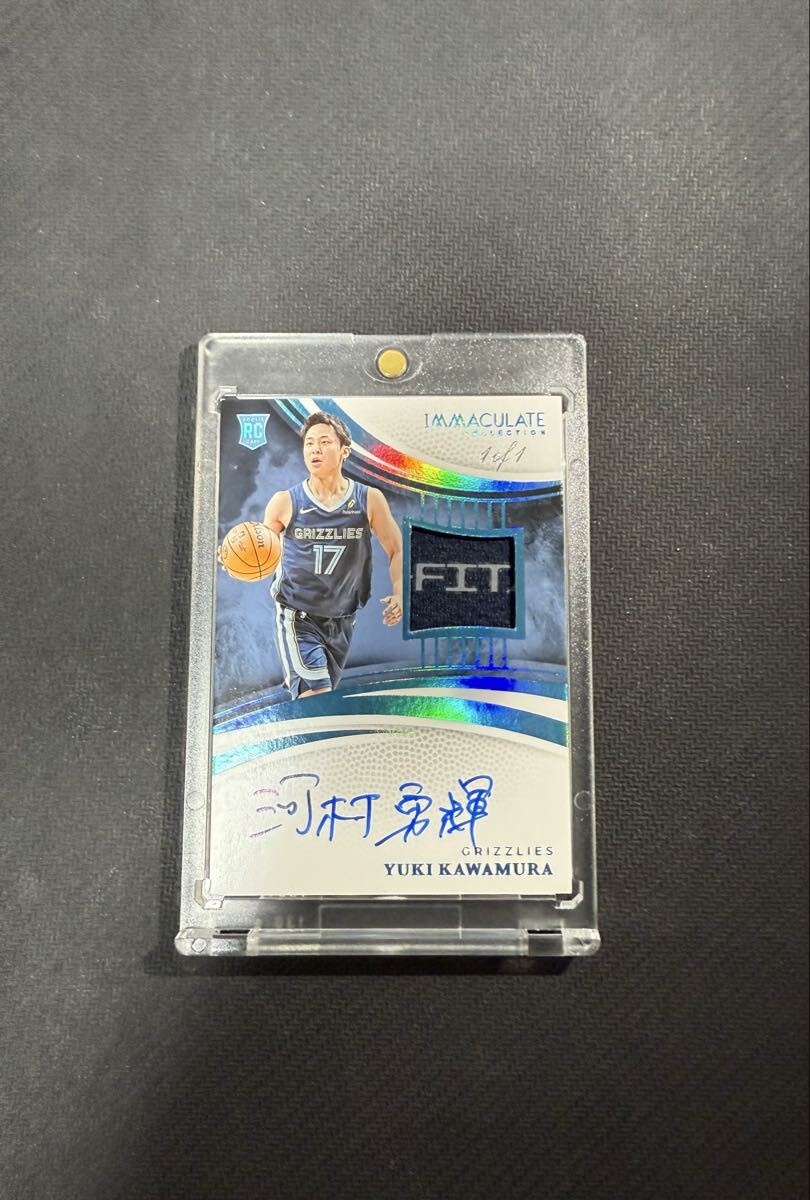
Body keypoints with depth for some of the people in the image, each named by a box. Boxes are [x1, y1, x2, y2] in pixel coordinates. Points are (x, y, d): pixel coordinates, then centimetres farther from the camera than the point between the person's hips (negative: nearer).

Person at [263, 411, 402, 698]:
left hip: (342, 621, 3)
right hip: (298, 619, -3)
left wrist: (398, 593, -12)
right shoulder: (285, 502, -8)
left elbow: (397, 550, 5)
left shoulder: (369, 500, -5)